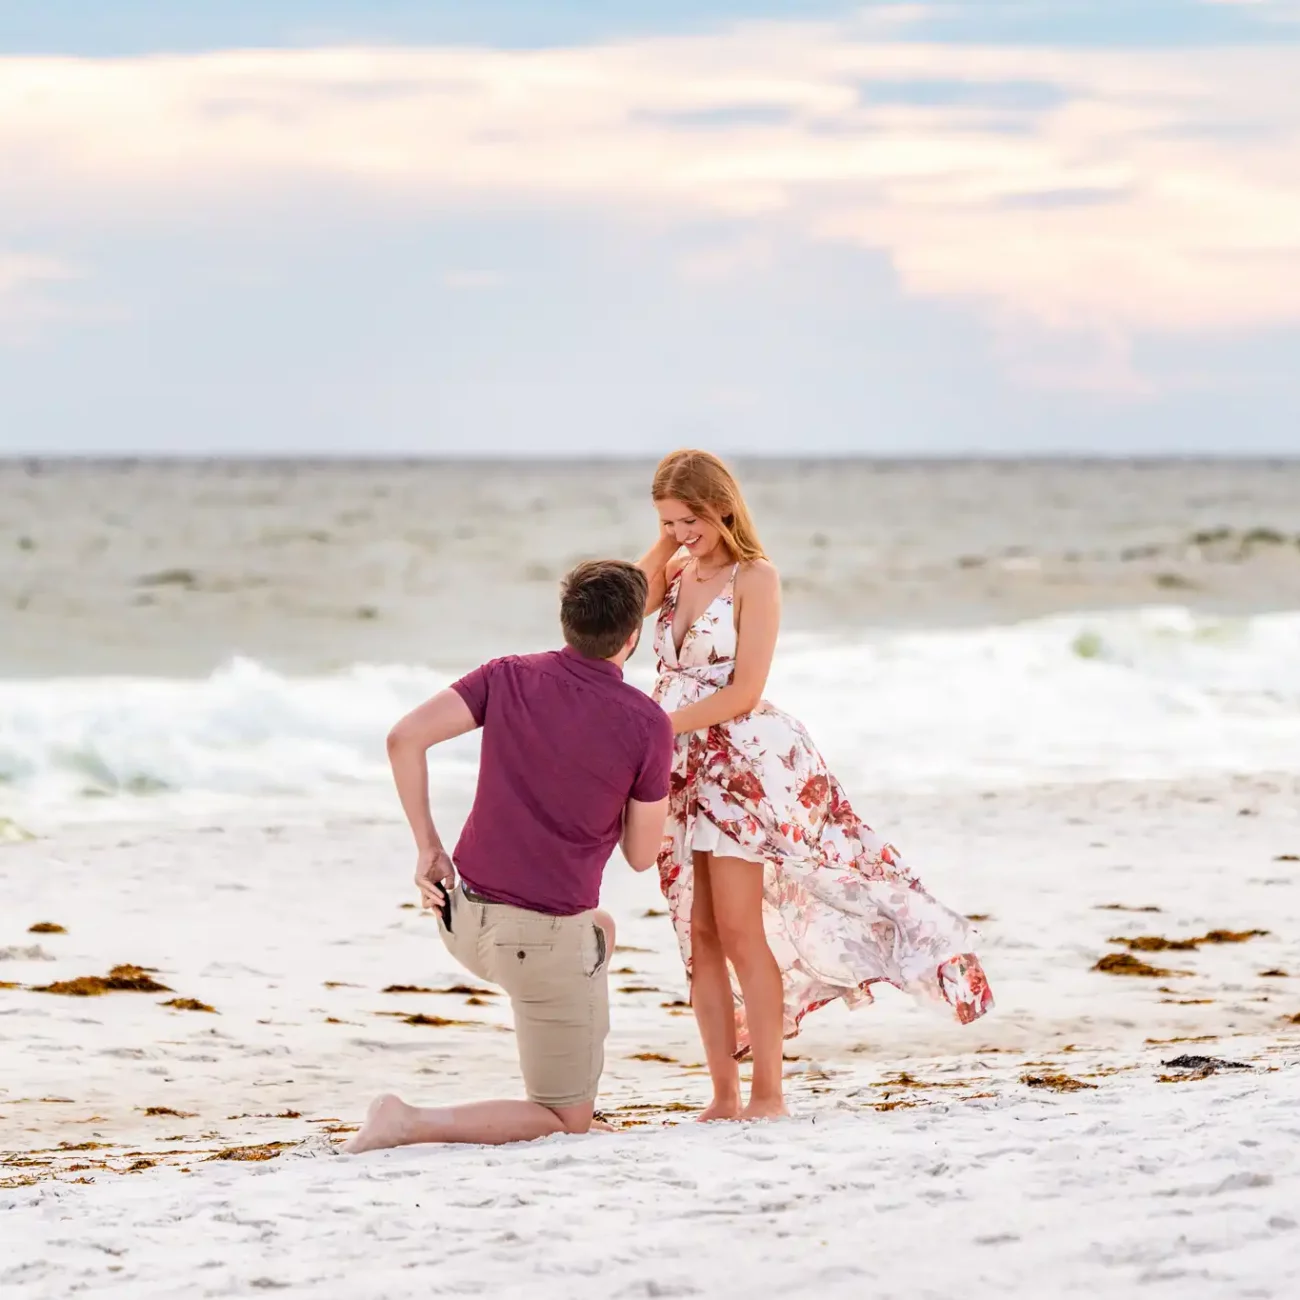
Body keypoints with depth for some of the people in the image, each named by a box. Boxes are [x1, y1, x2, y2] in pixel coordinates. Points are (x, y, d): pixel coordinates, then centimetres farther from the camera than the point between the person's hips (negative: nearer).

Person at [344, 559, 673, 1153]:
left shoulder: (510, 678, 0)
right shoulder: (646, 724, -10)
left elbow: (405, 738, -10)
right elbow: (641, 854, -1)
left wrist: (427, 847, -1)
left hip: (465, 916, 6)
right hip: (547, 938, -6)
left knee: (601, 932, 37)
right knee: (566, 1124, 7)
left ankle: (565, 1090, 35)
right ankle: (412, 1123, -13)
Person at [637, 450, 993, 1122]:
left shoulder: (754, 577, -6)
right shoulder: (676, 572, 12)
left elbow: (743, 691, -13)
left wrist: (658, 724, -17)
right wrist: (662, 546, -5)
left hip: (738, 763, -6)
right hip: (681, 768, 6)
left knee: (740, 933, -9)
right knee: (698, 937, 4)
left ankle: (767, 1093, -4)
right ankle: (723, 1095, 7)